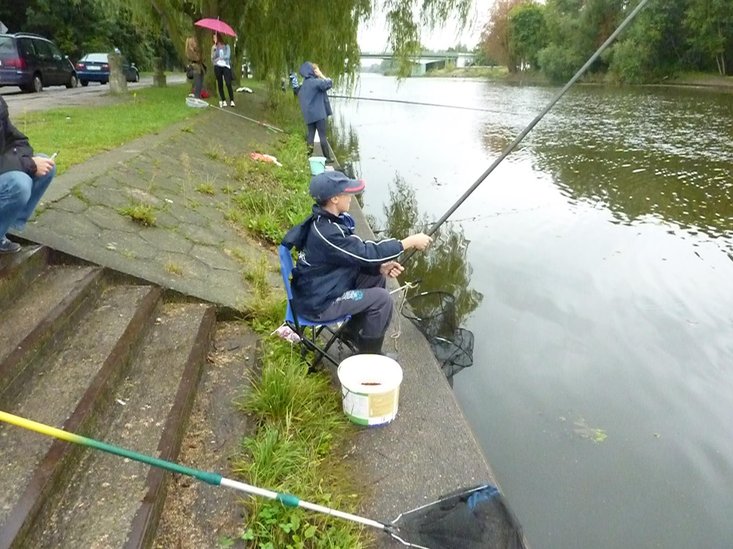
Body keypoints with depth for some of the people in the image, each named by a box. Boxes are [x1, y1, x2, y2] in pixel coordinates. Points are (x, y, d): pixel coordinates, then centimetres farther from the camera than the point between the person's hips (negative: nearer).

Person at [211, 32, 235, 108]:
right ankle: (223, 101, 8)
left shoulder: (226, 46, 5)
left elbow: (228, 56, -6)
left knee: (228, 84, -15)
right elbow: (212, 58, 2)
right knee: (220, 84, 3)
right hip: (217, 67, 3)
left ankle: (232, 101, -12)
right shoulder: (214, 47, 11)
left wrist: (219, 58, -6)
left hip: (226, 66, -3)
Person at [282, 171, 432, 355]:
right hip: (318, 304, -10)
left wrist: (381, 267, -10)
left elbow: (356, 256, 6)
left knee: (378, 277, 13)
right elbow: (366, 253, -26)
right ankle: (369, 353, 7)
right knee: (382, 299, -12)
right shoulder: (325, 232, -30)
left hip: (322, 286, 10)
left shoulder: (328, 219, 0)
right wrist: (410, 242, -19)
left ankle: (354, 330, 25)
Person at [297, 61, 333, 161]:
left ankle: (309, 155, 3)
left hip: (308, 114, 7)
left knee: (311, 134, 8)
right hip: (318, 114, -7)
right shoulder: (315, 81, -12)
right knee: (322, 136, -3)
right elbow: (329, 83, -14)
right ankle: (327, 157, 1)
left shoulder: (303, 85, 12)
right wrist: (321, 75, -4)